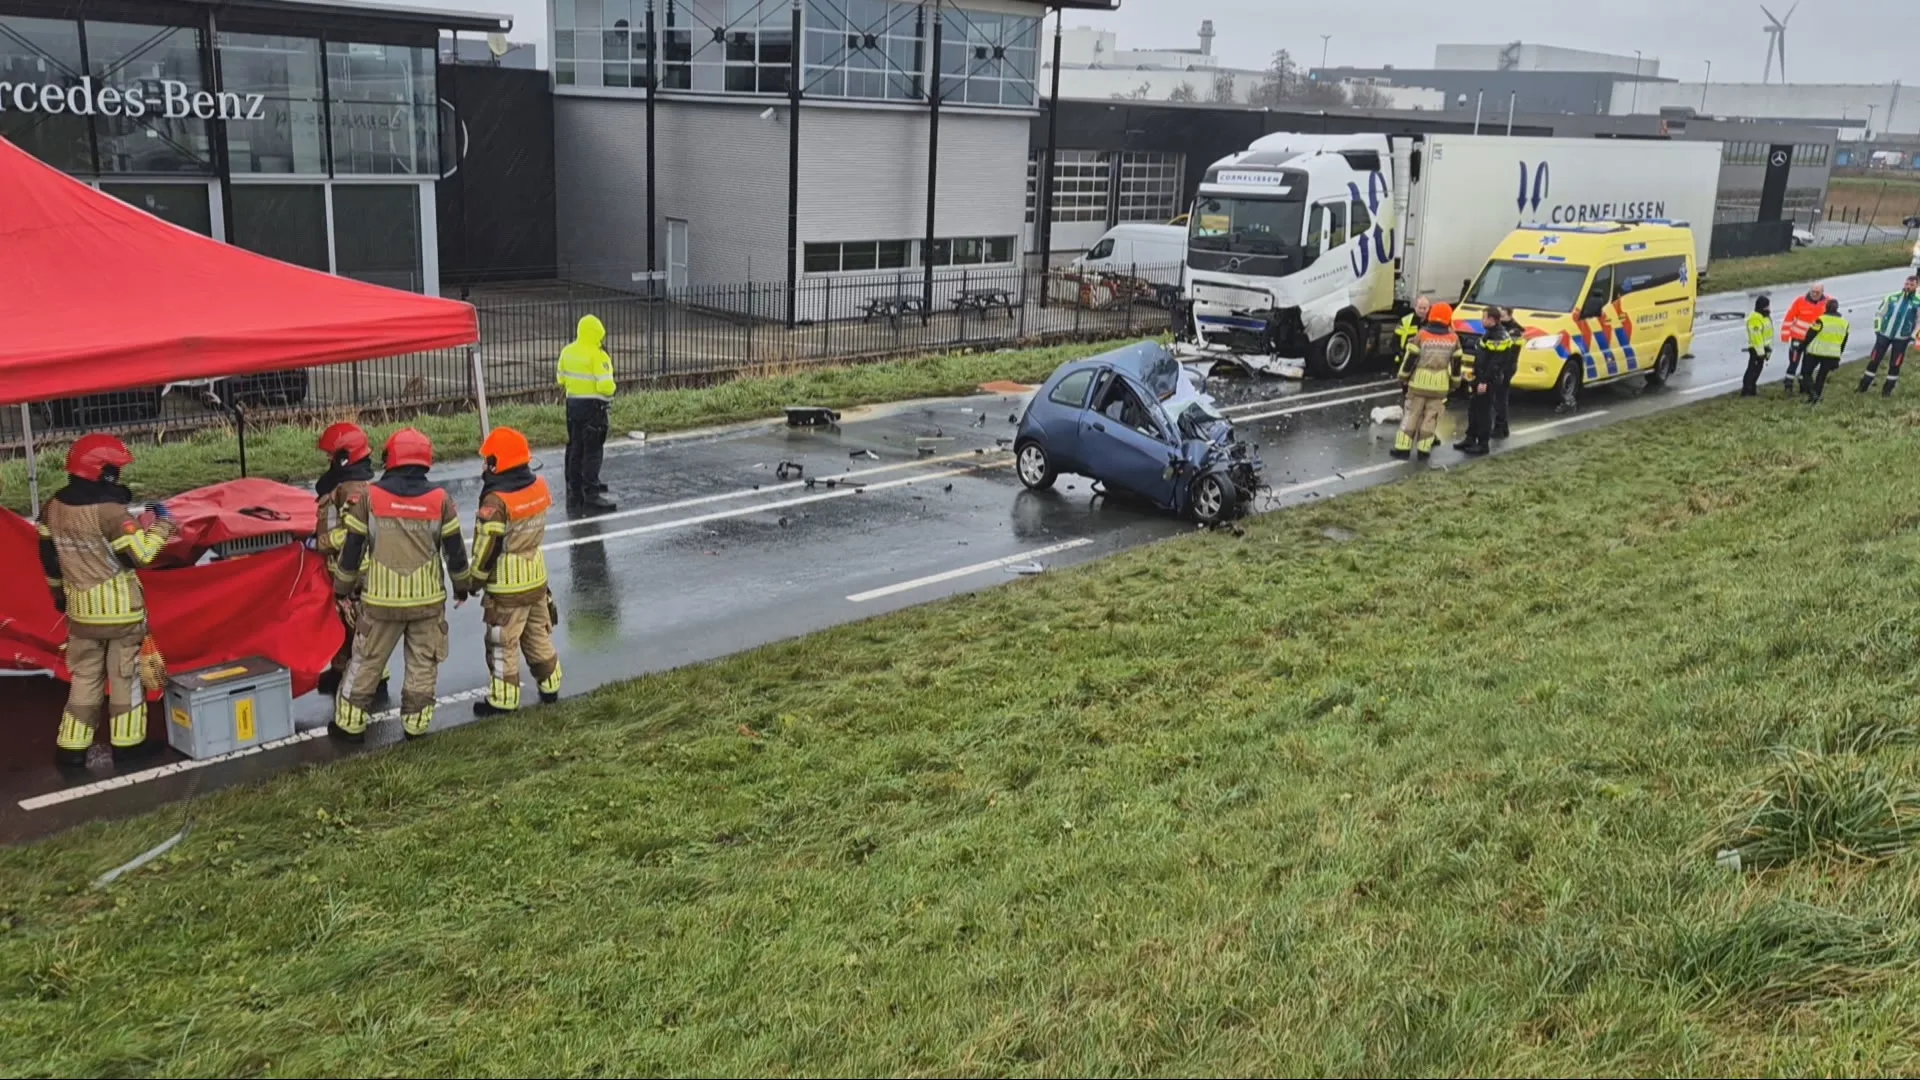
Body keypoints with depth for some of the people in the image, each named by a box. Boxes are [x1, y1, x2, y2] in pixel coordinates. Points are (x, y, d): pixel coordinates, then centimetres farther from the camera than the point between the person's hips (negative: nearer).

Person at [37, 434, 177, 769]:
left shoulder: (54, 507, 1)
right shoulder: (110, 510, -21)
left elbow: (48, 557, 10)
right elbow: (140, 554, -18)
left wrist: (59, 592, 23)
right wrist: (162, 524, -5)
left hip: (81, 607, 6)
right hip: (120, 606, -6)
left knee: (85, 676, 15)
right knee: (124, 674, 7)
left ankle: (71, 747, 16)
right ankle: (128, 742, 16)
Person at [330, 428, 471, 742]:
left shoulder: (370, 496, -6)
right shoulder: (440, 499, -5)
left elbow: (352, 548, -1)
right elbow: (454, 549, 1)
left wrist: (343, 586, 13)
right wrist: (462, 584, 17)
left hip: (381, 599, 0)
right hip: (428, 599, 0)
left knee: (366, 661, 12)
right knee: (423, 664, 13)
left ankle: (349, 722, 19)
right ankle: (415, 722, 18)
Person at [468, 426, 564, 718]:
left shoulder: (496, 501, -23)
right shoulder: (539, 487, -4)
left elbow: (487, 547, -17)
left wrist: (476, 580, -3)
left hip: (507, 587, -7)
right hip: (537, 578, 7)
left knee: (502, 644, 7)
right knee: (539, 635, 21)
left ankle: (503, 699, 16)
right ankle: (550, 686, 32)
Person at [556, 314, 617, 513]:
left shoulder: (567, 352, 5)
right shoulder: (598, 356, -18)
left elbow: (561, 380, 13)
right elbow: (605, 386, -22)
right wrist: (610, 389, -1)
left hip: (573, 404, 7)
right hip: (593, 407, -7)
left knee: (575, 449, 15)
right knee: (593, 451, -3)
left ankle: (574, 493, 22)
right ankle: (591, 495, -3)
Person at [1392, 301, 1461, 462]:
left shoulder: (1422, 335, -8)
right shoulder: (1453, 338, 0)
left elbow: (1411, 358, -5)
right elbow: (1456, 363, 6)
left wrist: (1404, 377, 6)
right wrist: (1454, 383, 17)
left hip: (1419, 382, -1)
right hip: (1440, 385, 1)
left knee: (1411, 415, 6)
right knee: (1431, 417, 9)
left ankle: (1403, 448, 5)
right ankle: (1424, 450, 8)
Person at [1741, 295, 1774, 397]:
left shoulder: (1766, 316, 14)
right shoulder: (1755, 318, -19)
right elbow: (1756, 336, -23)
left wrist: (1769, 348, 20)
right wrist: (1760, 351, -23)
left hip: (1763, 347, 10)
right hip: (1756, 348, -10)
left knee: (1758, 369, 13)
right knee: (1753, 369, -10)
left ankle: (1752, 389, 20)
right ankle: (1746, 391, -10)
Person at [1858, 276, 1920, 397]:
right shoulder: (1892, 298, -4)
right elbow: (1879, 313, 6)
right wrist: (1877, 329, 0)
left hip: (1901, 338, -1)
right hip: (1884, 334, 1)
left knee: (1895, 364, 4)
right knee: (1874, 360, 3)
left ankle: (1888, 389, 16)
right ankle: (1864, 386, 13)